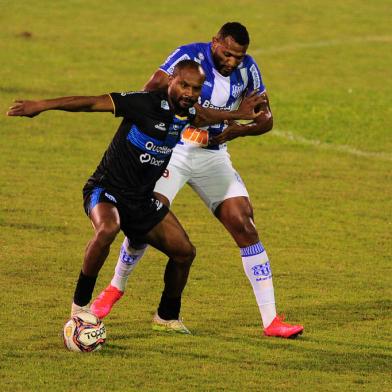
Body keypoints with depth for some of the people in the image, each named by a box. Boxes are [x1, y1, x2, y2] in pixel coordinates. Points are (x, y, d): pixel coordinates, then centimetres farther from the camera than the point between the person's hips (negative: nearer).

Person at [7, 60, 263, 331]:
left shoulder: (189, 114, 0)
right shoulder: (147, 103, -21)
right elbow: (93, 103, -24)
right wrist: (42, 105, -28)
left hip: (143, 201, 7)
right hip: (107, 190, -7)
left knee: (184, 251, 4)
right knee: (108, 228, -37)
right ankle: (80, 304, -22)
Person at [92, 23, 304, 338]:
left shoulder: (247, 69, -2)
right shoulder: (189, 56, -16)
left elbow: (266, 118, 5)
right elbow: (150, 92, -23)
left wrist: (238, 130, -14)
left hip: (213, 155, 4)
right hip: (173, 148, -3)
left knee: (245, 227, -6)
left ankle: (271, 320, -4)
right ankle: (116, 287, 15)